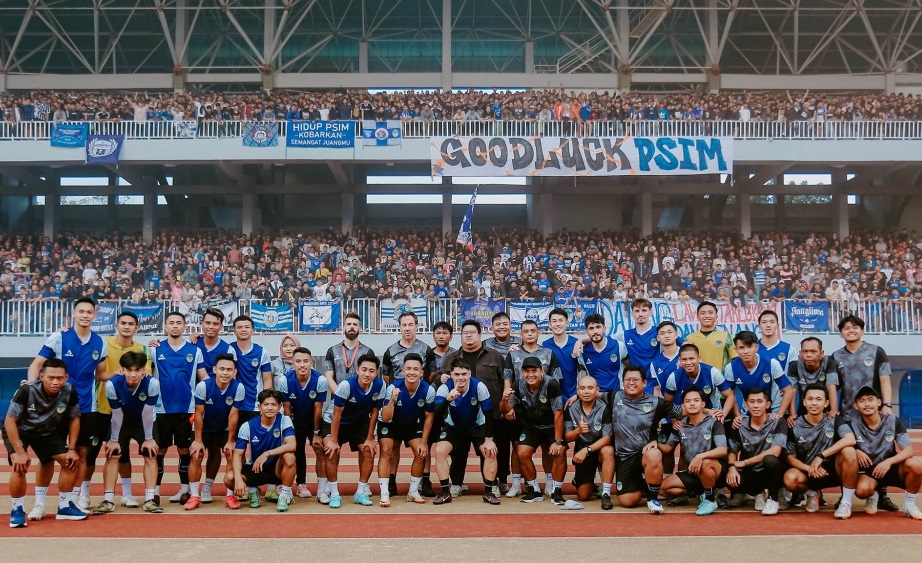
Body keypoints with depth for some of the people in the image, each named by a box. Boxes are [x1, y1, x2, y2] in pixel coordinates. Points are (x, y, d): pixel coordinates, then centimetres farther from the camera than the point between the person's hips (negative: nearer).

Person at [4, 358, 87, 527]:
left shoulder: (70, 391, -25)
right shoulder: (26, 390, -36)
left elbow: (74, 419, -9)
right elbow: (10, 421, -28)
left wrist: (72, 449, -12)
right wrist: (19, 452, -31)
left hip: (49, 431, 4)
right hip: (18, 430, -4)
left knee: (70, 461, -4)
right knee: (20, 465, -26)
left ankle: (65, 506, 13)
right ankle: (17, 510, -6)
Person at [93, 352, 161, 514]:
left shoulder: (152, 384, -34)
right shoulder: (112, 385, -31)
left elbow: (147, 413, -24)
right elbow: (117, 414, -20)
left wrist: (148, 439, -15)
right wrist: (113, 440, -10)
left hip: (144, 423, 0)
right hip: (121, 423, 0)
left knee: (151, 455, -7)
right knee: (112, 456, -5)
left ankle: (150, 500, -3)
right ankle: (108, 501, 0)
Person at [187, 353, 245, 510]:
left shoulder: (238, 388, -25)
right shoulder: (203, 386, -27)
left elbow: (233, 416, -18)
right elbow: (199, 414, -18)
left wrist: (230, 441, -12)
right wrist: (198, 440, -15)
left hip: (225, 429, 1)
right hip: (204, 428, 0)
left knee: (231, 455, -13)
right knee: (196, 455, -13)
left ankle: (230, 495, 1)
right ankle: (194, 496, -1)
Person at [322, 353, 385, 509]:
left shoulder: (379, 385, -21)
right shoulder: (346, 385, -33)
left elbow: (374, 412, -9)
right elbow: (337, 414, -25)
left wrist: (370, 438, -6)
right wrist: (333, 440, -22)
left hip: (359, 423, 4)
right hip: (334, 422, -4)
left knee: (368, 450, -10)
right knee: (332, 450, -22)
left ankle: (361, 493, 4)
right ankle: (334, 494, -11)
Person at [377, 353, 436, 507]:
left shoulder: (428, 390, -26)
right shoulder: (393, 388, -33)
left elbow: (428, 417, -10)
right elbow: (386, 418, -33)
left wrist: (424, 442, -9)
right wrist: (392, 400, -49)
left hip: (413, 424, 2)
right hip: (390, 423, -2)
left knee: (421, 453, -9)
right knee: (386, 451, -18)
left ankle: (413, 492, 9)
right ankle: (384, 494, -13)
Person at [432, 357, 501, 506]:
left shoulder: (479, 387, -27)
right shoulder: (444, 388, -25)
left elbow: (489, 414, -18)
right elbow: (437, 415, -35)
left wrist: (489, 439, -18)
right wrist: (448, 399, -53)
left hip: (477, 426, -1)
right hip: (453, 427, 1)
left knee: (490, 453, -20)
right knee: (439, 451, -19)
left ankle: (488, 492, -3)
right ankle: (445, 492, -6)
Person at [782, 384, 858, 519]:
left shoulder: (835, 420, -6)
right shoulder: (795, 426, -3)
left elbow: (851, 440, -26)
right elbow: (790, 457, -2)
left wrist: (821, 456, -31)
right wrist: (809, 468, -21)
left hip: (833, 470, -1)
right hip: (808, 473, 1)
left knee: (848, 451, -31)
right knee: (790, 478, -32)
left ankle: (846, 502, -17)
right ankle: (812, 494, 6)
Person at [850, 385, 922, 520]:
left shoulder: (894, 422, -9)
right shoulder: (853, 425, -10)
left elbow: (908, 451, -14)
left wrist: (889, 461, -31)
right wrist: (855, 451, -24)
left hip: (892, 469, 1)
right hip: (867, 471, -1)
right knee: (862, 489, -35)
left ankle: (909, 503, -3)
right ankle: (873, 497, 7)